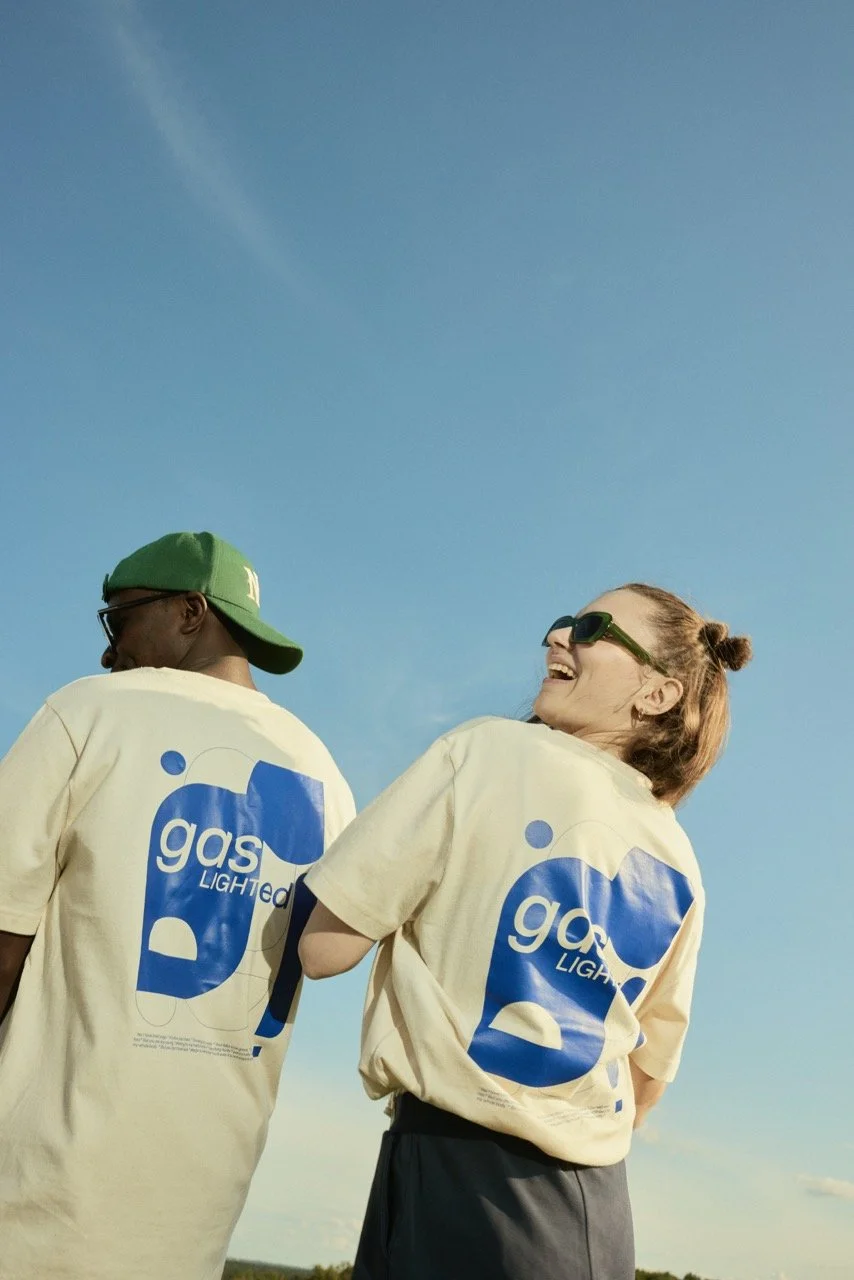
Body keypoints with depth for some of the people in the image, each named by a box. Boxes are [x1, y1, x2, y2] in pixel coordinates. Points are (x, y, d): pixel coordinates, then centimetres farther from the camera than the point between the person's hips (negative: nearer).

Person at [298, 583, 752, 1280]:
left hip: (456, 1177, -6)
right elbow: (644, 1086, 14)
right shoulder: (679, 871, 7)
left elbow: (324, 947, -11)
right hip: (599, 1212, 6)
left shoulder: (491, 750, -10)